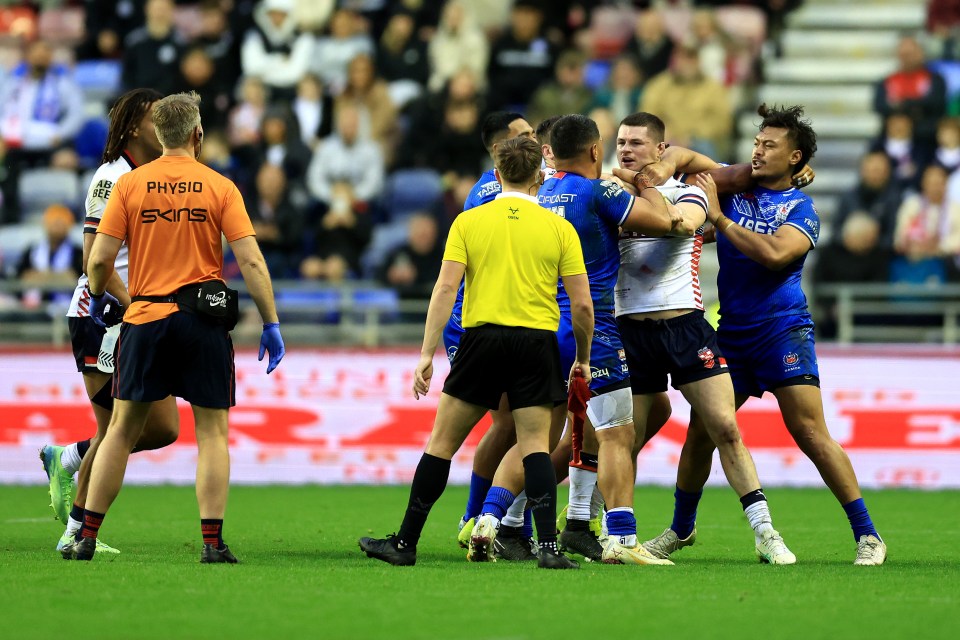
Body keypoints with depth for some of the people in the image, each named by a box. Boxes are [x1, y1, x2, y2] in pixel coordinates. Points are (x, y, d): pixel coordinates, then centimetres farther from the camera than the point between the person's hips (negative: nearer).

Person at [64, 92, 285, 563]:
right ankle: (213, 542, -3)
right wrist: (270, 324, -2)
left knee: (122, 429, 10)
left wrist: (98, 298, 18)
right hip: (203, 321, -1)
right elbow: (251, 262, -7)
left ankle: (87, 537, 9)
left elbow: (99, 259, -3)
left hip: (145, 316, 1)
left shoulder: (129, 184, 1)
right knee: (212, 432, 5)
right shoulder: (220, 187, -1)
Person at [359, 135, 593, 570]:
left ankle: (405, 543, 11)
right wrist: (583, 358, 15)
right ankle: (548, 546, -9)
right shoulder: (559, 228, 4)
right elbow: (582, 305, 1)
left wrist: (427, 353, -4)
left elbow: (445, 288, -5)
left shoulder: (469, 222, 4)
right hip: (537, 342, 0)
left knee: (442, 442, 7)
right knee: (534, 445, 3)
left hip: (482, 336, 0)